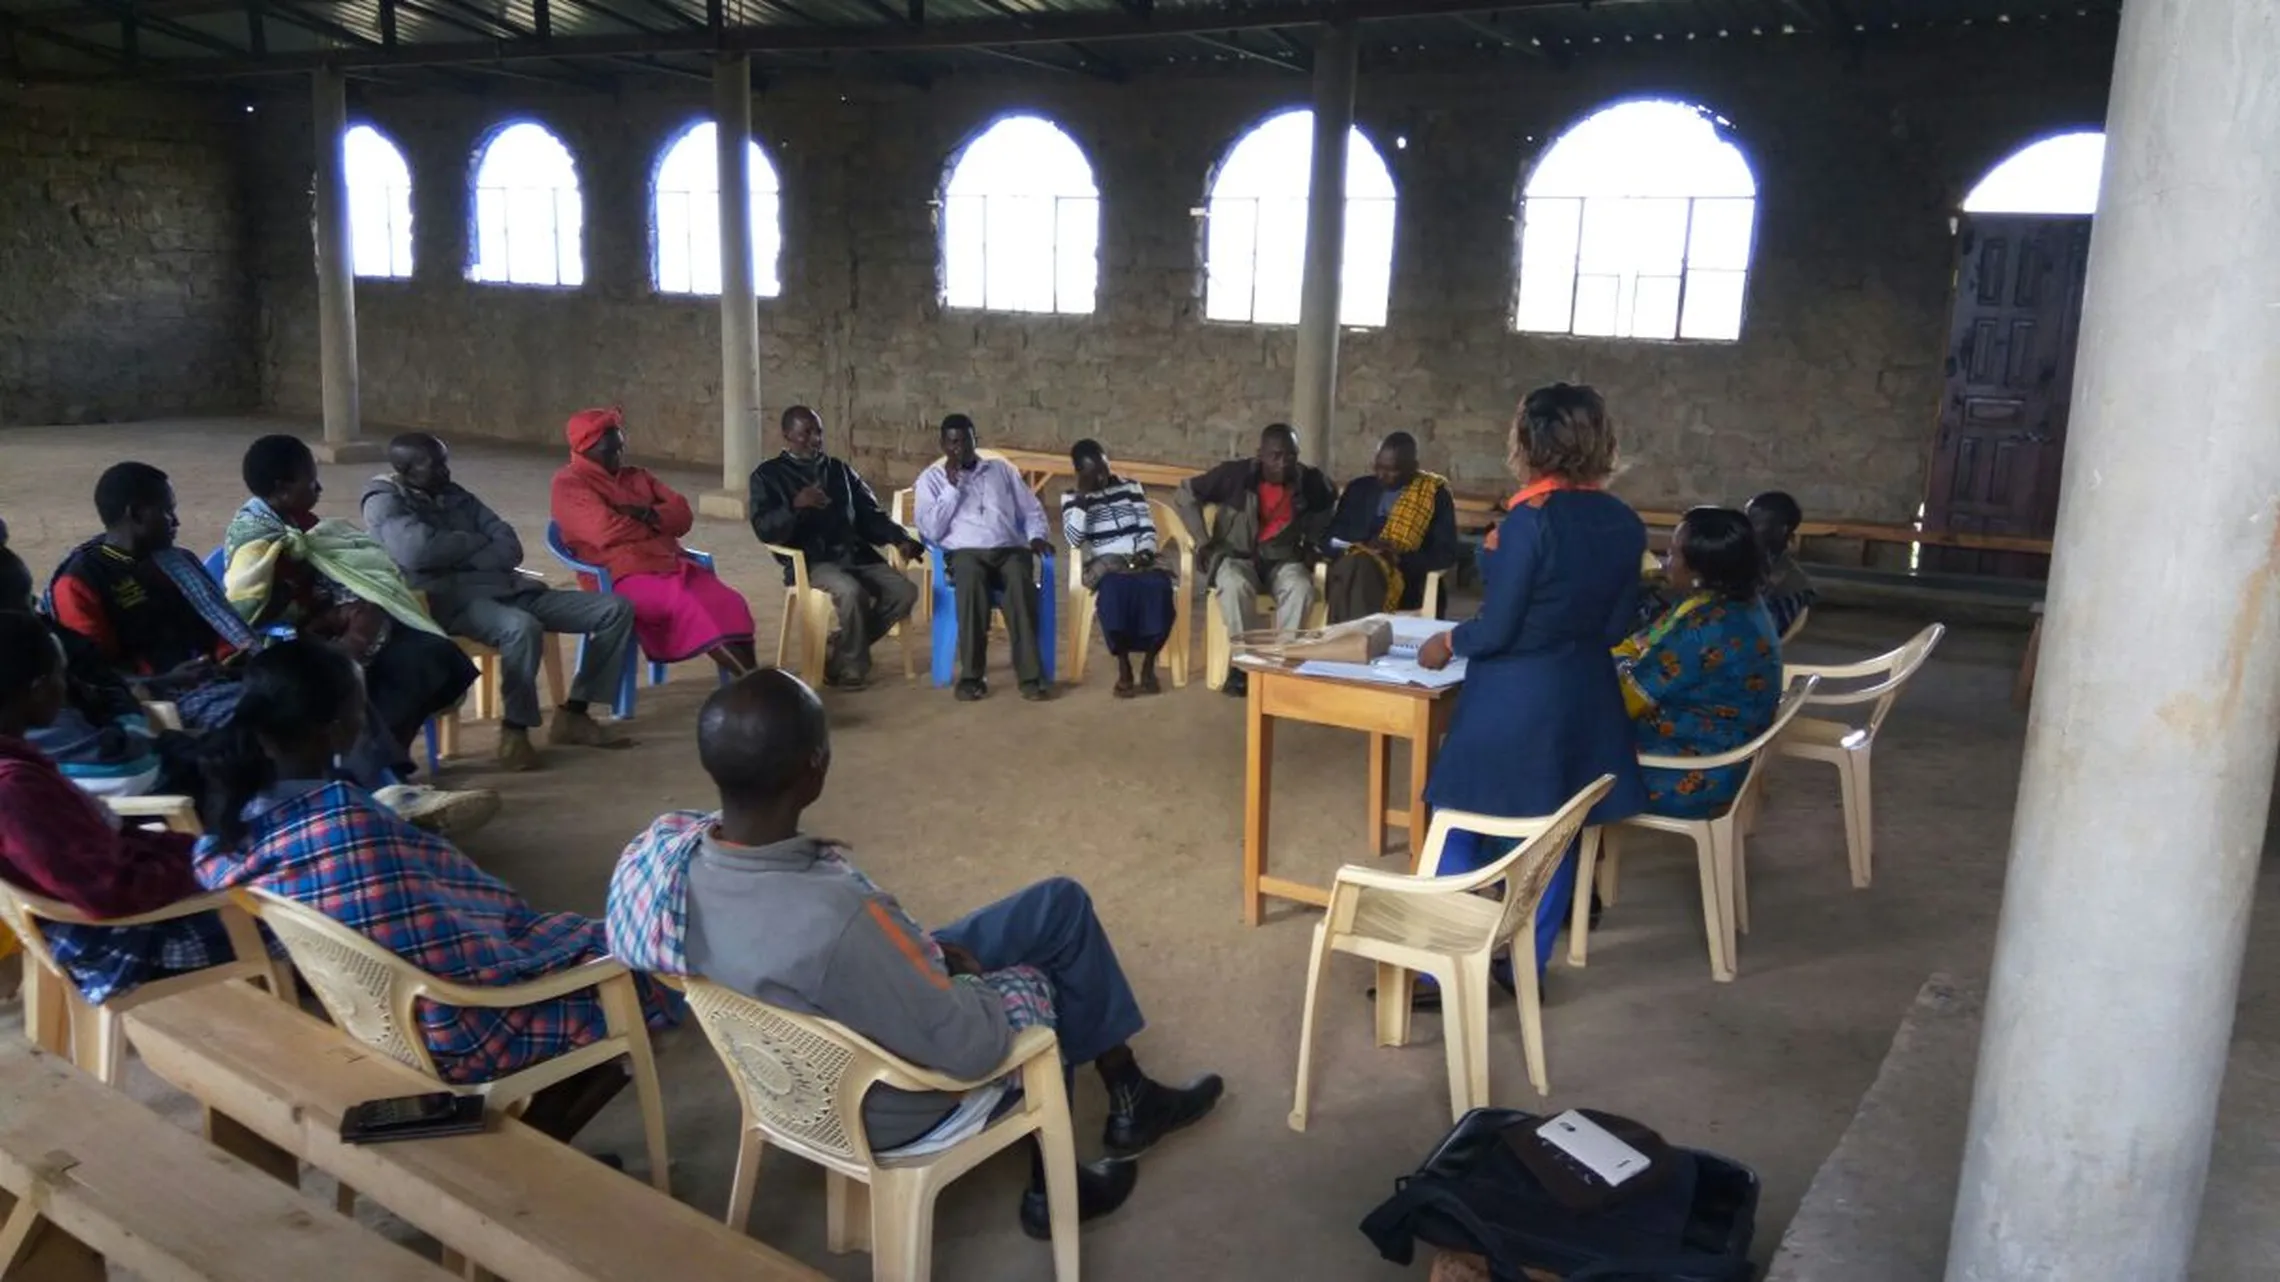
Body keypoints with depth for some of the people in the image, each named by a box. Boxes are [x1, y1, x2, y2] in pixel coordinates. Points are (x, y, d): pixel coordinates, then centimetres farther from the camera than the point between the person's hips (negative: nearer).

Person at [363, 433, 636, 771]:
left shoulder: (454, 494, 21)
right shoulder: (385, 502, 1)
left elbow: (510, 548, 11)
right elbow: (417, 551, -20)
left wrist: (458, 554, -8)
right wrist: (475, 543, -3)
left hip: (506, 587, 7)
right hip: (452, 600, -7)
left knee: (615, 608, -4)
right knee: (521, 627, -41)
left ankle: (573, 714, 2)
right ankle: (515, 729, -20)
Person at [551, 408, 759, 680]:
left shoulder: (637, 476, 23)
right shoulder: (569, 484, 2)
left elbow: (682, 515, 12)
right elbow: (606, 531, -14)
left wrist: (649, 515, -9)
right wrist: (657, 527, 2)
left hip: (670, 563, 7)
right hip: (621, 576, -7)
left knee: (729, 602, -21)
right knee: (688, 604, -32)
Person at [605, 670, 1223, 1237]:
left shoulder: (679, 849, -19)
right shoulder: (833, 920, -42)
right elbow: (971, 1048, -29)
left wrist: (925, 949, 0)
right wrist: (980, 986, -8)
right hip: (891, 1108, -7)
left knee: (1062, 903, 18)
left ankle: (1130, 1097, 36)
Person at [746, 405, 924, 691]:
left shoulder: (840, 470, 21)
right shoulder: (768, 475, 5)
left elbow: (870, 514, 18)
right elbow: (764, 530, -8)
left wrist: (900, 539, 0)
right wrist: (796, 506, -26)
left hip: (856, 554, 6)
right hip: (809, 561, -5)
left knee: (905, 591, -18)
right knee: (851, 592, -35)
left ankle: (843, 645, -1)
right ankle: (851, 667, -14)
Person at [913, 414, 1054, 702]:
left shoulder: (1002, 469, 23)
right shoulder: (931, 478, 15)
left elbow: (1032, 511, 21)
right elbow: (931, 532, 1)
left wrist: (1036, 537, 0)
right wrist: (952, 486, -2)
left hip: (1011, 549, 2)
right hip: (965, 552, -1)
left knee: (1020, 580, -35)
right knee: (970, 577, -39)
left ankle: (1031, 676, -39)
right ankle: (971, 675, -34)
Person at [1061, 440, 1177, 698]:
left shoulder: (1130, 487, 15)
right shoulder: (1072, 498, 8)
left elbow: (1148, 527, 11)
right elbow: (1074, 538, -8)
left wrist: (1145, 552, -10)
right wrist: (1082, 497, -12)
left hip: (1141, 559, 2)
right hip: (1105, 563, -2)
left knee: (1158, 586, -33)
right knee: (1115, 588, -39)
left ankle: (1148, 664, -20)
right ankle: (1123, 666, -26)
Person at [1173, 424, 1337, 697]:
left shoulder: (1309, 482, -5)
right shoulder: (1235, 474, -13)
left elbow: (1329, 510, 18)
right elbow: (1185, 496, -5)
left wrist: (1313, 545, 5)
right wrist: (1204, 542, -9)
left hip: (1282, 559, 2)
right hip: (1236, 556, -2)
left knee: (1301, 587, -32)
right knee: (1235, 584, -36)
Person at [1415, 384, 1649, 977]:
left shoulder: (1531, 518, -20)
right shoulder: (1625, 524, 1)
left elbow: (1497, 629, -17)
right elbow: (1614, 627, 8)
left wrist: (1449, 642, 1)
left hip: (1512, 699, -6)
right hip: (1584, 695, 7)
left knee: (1461, 831, 8)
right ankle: (1529, 967, 26)